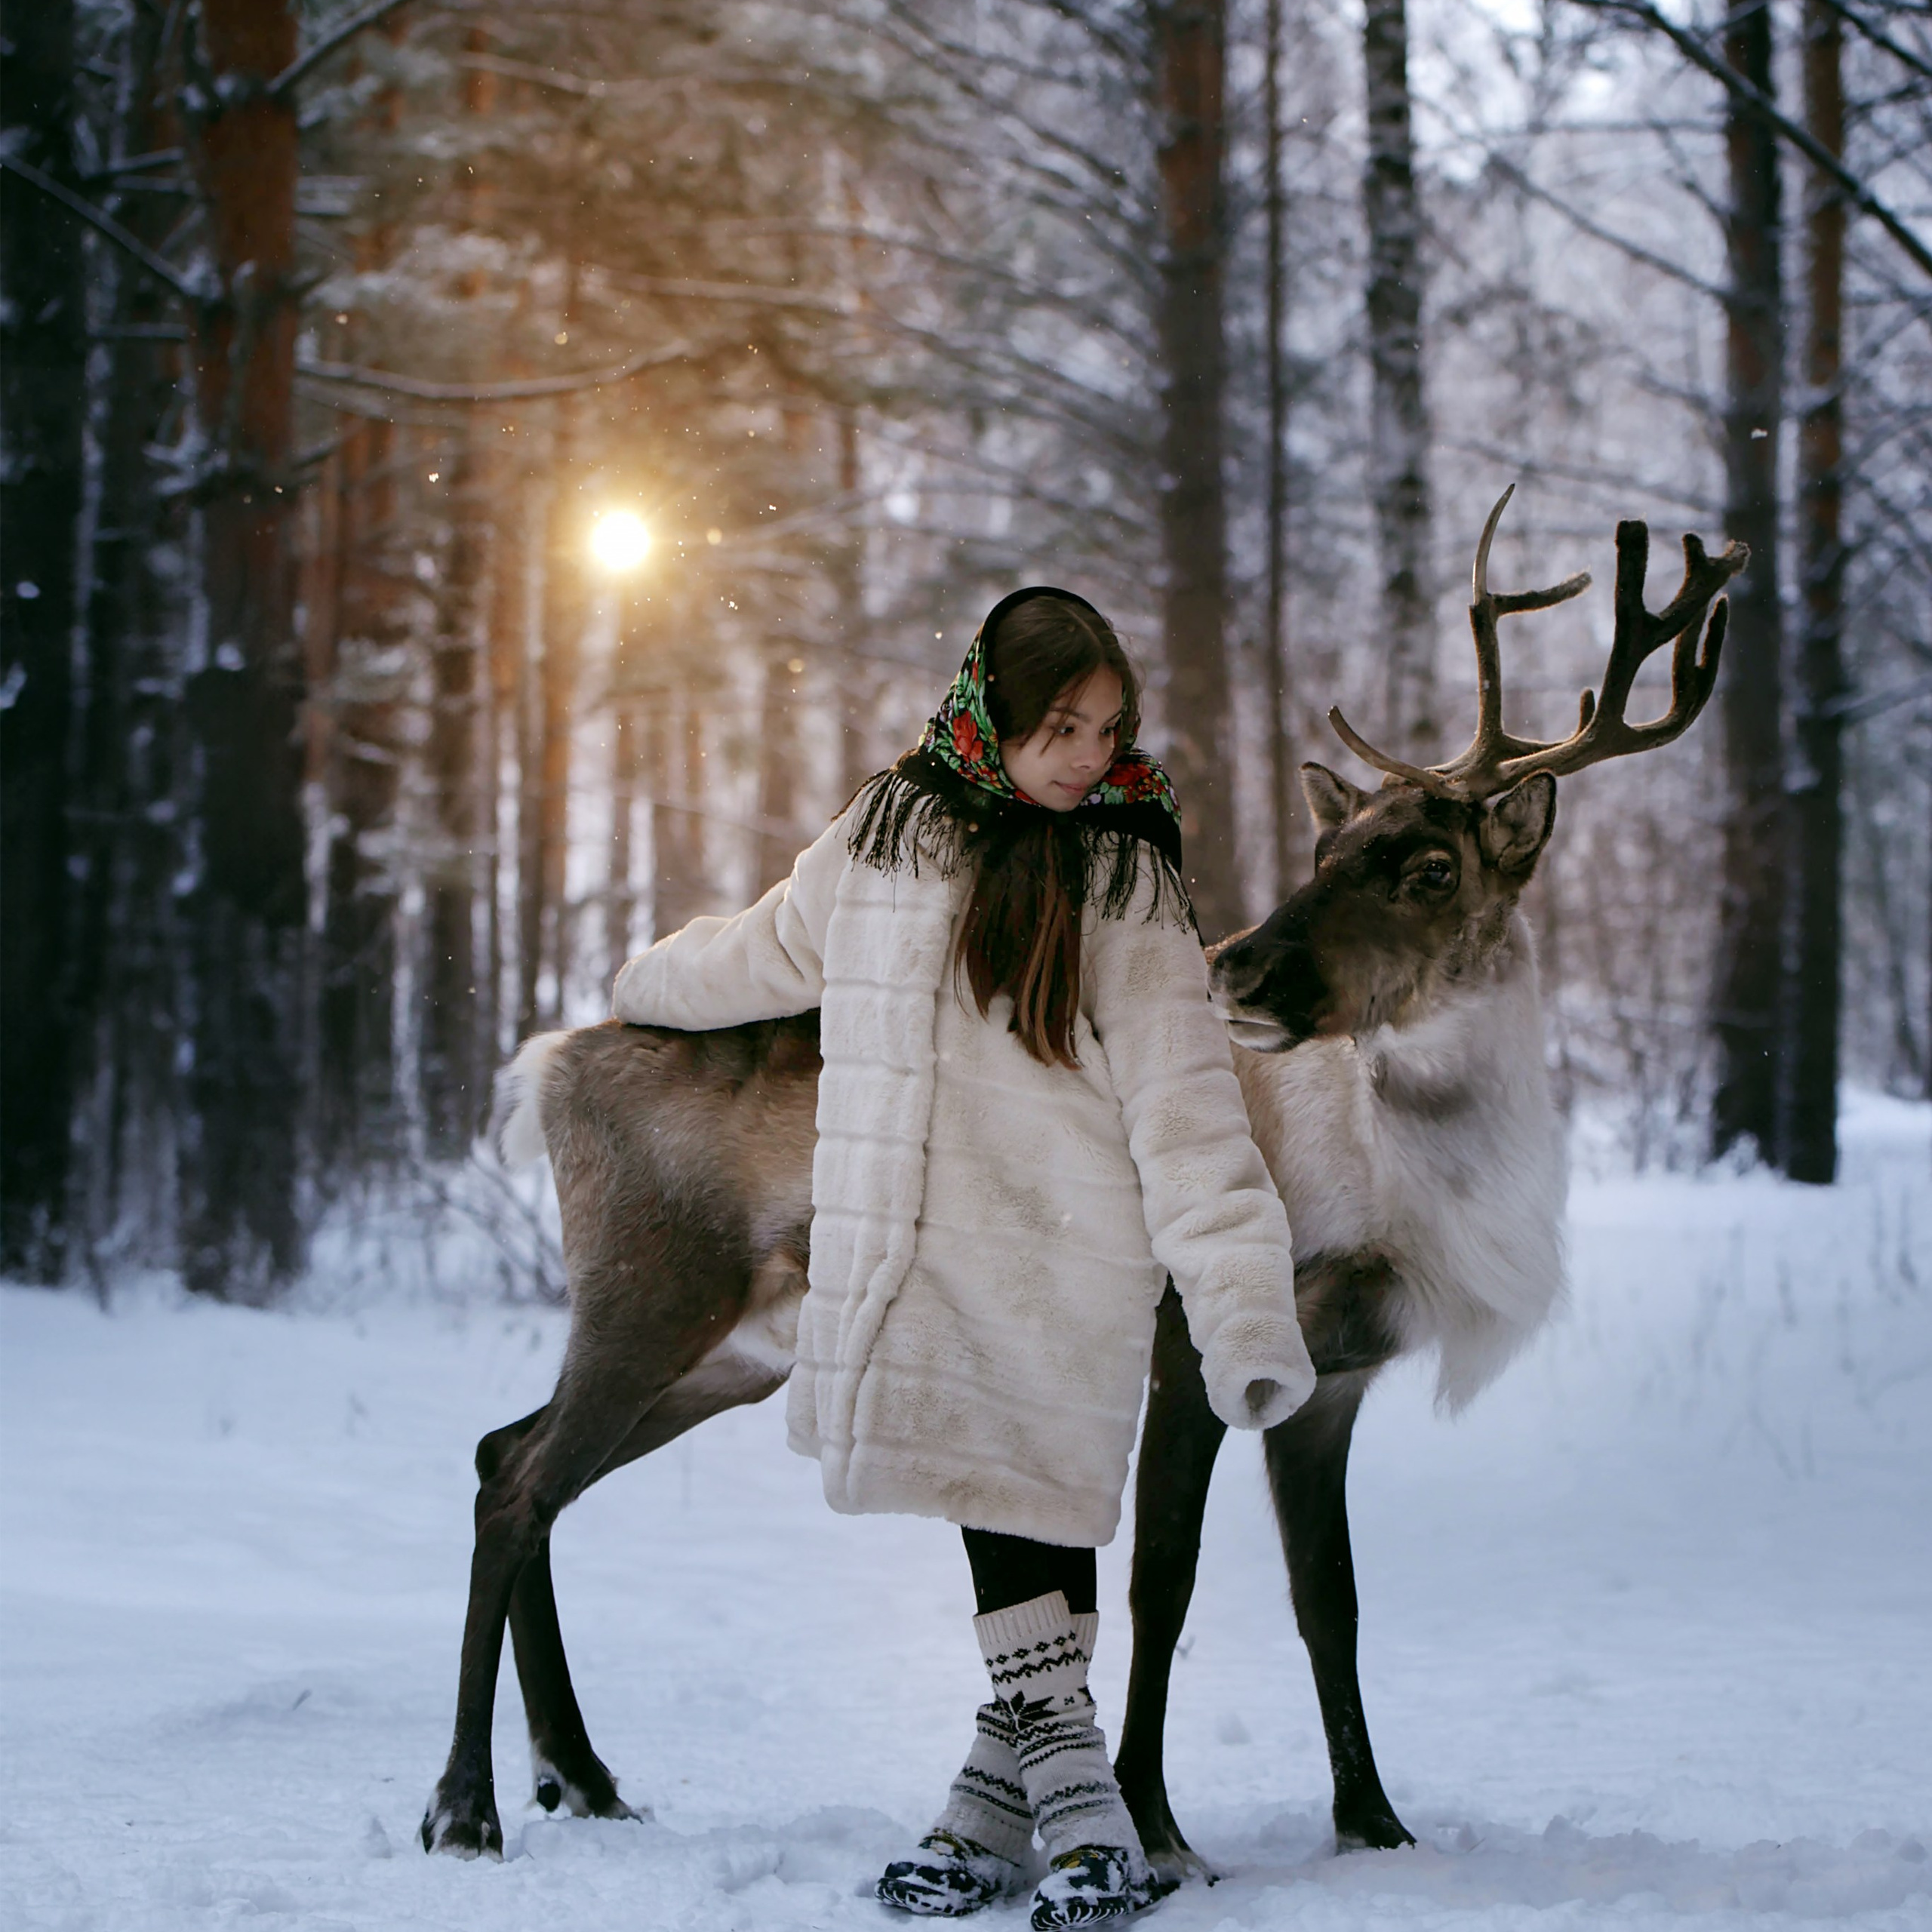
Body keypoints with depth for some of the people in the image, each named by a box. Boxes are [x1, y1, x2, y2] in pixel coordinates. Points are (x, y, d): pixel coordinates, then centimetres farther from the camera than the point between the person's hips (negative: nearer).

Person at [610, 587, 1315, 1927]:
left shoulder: (1127, 886, 0)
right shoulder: (885, 840, 9)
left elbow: (1186, 1117, -6)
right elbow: (773, 954, 30)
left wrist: (1245, 1315, -15)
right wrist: (649, 990, 48)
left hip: (1067, 1259, -3)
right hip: (914, 1252, 3)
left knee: (1037, 1515, -8)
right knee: (996, 1519, -1)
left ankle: (1009, 1791, 2)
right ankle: (1078, 1812, 3)